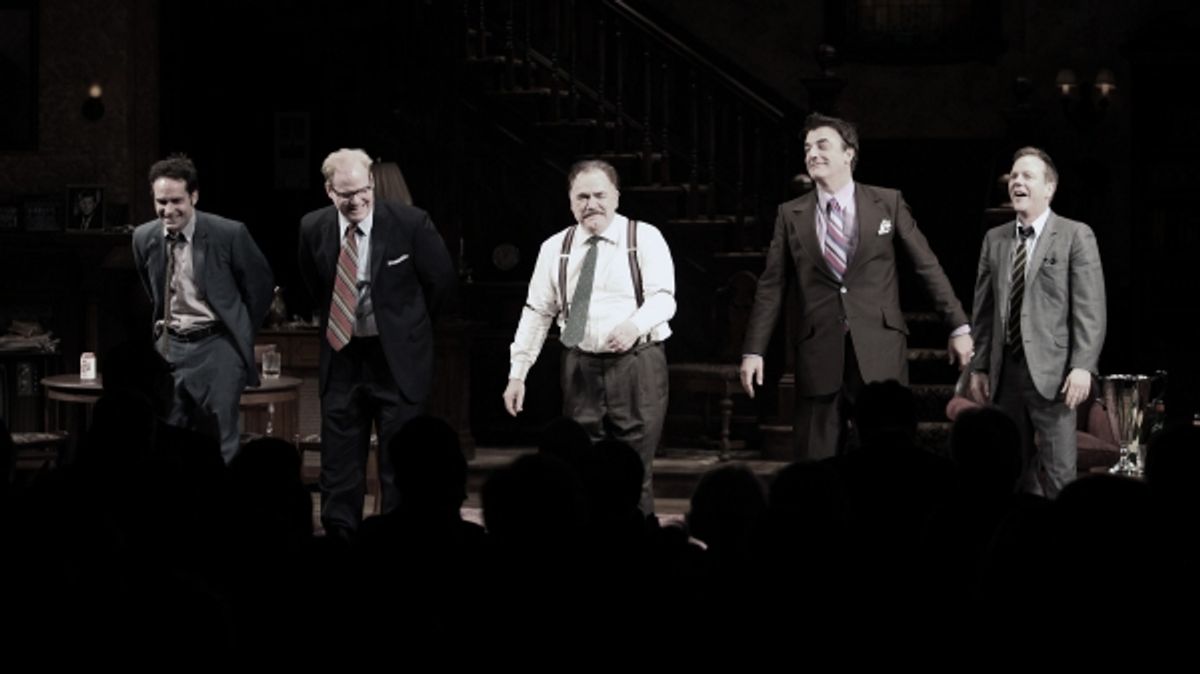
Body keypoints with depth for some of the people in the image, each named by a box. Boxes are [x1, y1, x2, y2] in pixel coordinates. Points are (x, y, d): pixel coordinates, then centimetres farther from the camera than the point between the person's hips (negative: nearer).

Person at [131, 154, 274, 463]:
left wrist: (242, 332, 5)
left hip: (217, 347, -4)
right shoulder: (144, 238, 0)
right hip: (170, 346, 4)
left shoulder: (229, 234, -13)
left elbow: (261, 284, 2)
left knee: (220, 443, -7)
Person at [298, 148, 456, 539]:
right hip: (341, 357, 3)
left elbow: (443, 282, 0)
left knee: (400, 465, 1)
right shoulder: (314, 228, -3)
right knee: (339, 467, 7)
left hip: (397, 359, -3)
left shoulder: (410, 223, -13)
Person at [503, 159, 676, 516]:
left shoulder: (645, 238, -1)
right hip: (581, 367, 3)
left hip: (637, 363, -3)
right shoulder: (555, 249, 9)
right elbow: (536, 313, 10)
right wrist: (517, 374, 4)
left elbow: (663, 297, -11)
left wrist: (635, 326, -32)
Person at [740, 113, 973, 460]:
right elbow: (771, 286, 8)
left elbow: (927, 265, 7)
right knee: (815, 463, 0)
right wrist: (753, 351, 2)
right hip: (819, 353, 1)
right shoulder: (791, 215, 8)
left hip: (879, 350, -1)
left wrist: (959, 327, 3)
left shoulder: (888, 203, 5)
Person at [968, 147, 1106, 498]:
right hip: (1005, 371, 5)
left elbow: (1090, 309, -6)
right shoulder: (994, 239, 14)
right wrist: (979, 366, 10)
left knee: (1058, 472, -5)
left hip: (1051, 372, -5)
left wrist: (1082, 366, -14)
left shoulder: (1075, 236, 0)